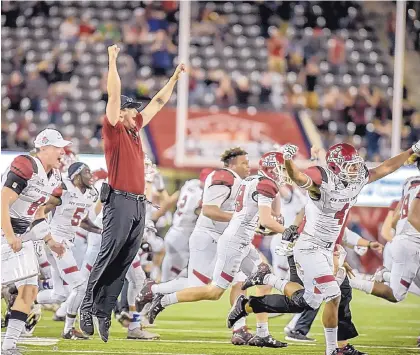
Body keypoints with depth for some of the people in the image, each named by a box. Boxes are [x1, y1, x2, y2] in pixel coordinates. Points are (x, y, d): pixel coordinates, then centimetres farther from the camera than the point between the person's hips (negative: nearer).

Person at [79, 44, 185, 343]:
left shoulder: (135, 129, 18)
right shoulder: (114, 129, -1)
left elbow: (158, 102, 26)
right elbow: (114, 94, -10)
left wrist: (175, 78, 27)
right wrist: (113, 61, -11)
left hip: (139, 204, 7)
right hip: (120, 202, -7)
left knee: (124, 262, 3)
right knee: (109, 256, -11)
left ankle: (104, 312, 2)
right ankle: (88, 306, -8)